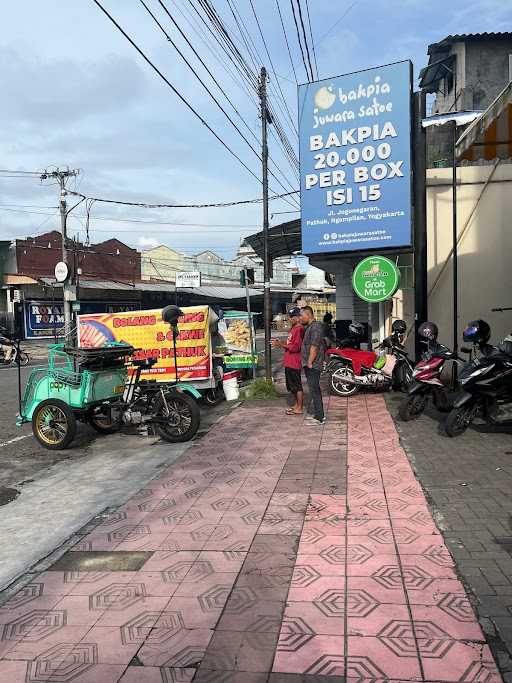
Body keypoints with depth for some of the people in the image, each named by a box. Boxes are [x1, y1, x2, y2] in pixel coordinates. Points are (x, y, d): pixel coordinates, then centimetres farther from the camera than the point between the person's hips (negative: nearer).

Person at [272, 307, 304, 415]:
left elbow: (296, 347, -23)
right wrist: (281, 343, 9)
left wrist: (281, 344, -20)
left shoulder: (299, 329, -17)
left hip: (294, 363, -10)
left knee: (297, 386, -1)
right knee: (291, 386, 18)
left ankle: (299, 408, 8)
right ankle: (296, 404, 30)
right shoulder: (294, 328, 15)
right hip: (289, 363, 10)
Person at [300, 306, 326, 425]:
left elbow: (314, 347, -21)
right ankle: (318, 414, 24)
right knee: (315, 389, 15)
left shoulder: (316, 327, -15)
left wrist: (310, 363, -20)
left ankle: (319, 418, -5)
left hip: (313, 365, -11)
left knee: (314, 390, -9)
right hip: (311, 365, 11)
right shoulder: (309, 327, 18)